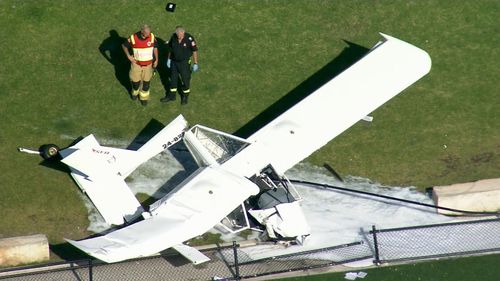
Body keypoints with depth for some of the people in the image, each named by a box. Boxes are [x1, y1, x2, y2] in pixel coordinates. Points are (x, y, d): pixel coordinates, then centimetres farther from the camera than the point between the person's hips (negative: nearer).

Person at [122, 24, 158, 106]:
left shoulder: (152, 37, -17)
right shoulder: (133, 38, -21)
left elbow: (155, 47, 1)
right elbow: (124, 45, -3)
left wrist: (156, 60, -3)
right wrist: (129, 56, -9)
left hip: (148, 64, 1)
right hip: (136, 64, -1)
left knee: (146, 82, 10)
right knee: (135, 81, 9)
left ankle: (144, 97, 32)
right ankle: (135, 92, 42)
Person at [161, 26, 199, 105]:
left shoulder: (189, 38, -24)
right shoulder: (173, 37, -11)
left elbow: (194, 51, -14)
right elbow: (170, 48, 6)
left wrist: (195, 64, -10)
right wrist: (169, 59, 9)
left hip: (185, 62, -4)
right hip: (174, 61, 4)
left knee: (185, 79, 9)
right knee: (173, 78, 16)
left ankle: (185, 96, 30)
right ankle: (171, 95, 33)